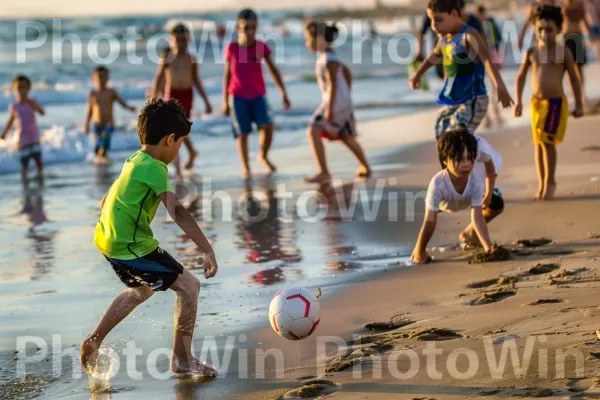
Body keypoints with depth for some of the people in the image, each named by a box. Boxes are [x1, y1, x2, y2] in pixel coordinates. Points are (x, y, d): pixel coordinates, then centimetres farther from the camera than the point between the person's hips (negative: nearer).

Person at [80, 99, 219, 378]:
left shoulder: (134, 161, 9)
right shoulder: (155, 169, -19)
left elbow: (105, 201, 22)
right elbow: (177, 212, -30)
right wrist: (208, 251, -33)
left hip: (108, 240, 10)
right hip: (132, 248, -10)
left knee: (142, 290, 32)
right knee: (189, 286, -2)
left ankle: (94, 342, 36)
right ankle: (182, 359, 5)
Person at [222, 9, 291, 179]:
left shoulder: (262, 47, -4)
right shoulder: (231, 48, -4)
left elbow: (273, 70, 3)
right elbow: (227, 75, 4)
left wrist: (283, 93, -1)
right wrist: (225, 101, 6)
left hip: (258, 96, 0)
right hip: (238, 96, 0)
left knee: (267, 126, -16)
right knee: (242, 133, -2)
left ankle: (263, 156, 10)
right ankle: (245, 168, 9)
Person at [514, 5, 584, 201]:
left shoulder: (563, 52, -4)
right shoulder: (531, 52, 5)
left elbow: (575, 79, 1)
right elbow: (521, 77, 14)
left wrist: (579, 104, 1)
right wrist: (518, 101, 8)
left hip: (556, 102, -4)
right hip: (536, 102, 4)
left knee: (547, 141, -9)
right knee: (538, 143, 8)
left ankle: (550, 182, 7)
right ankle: (541, 185, 18)